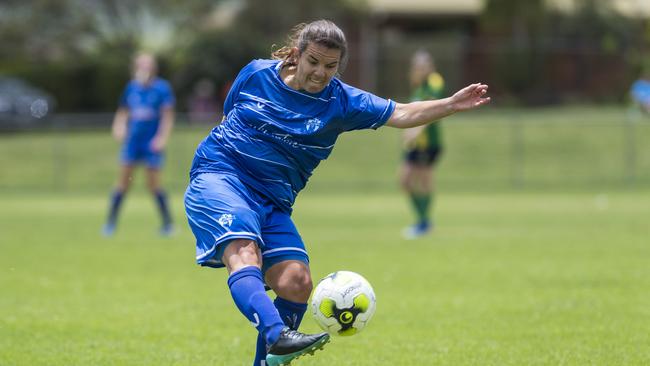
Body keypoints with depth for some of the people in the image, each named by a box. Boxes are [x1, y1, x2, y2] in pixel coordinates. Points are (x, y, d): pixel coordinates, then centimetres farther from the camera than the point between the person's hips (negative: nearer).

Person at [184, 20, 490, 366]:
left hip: (272, 203, 4)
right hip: (219, 176, -4)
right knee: (244, 253, -31)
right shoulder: (256, 73, 1)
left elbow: (401, 114, -7)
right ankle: (277, 335, -51)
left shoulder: (339, 101, 2)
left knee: (297, 283, -12)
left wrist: (452, 104, -19)